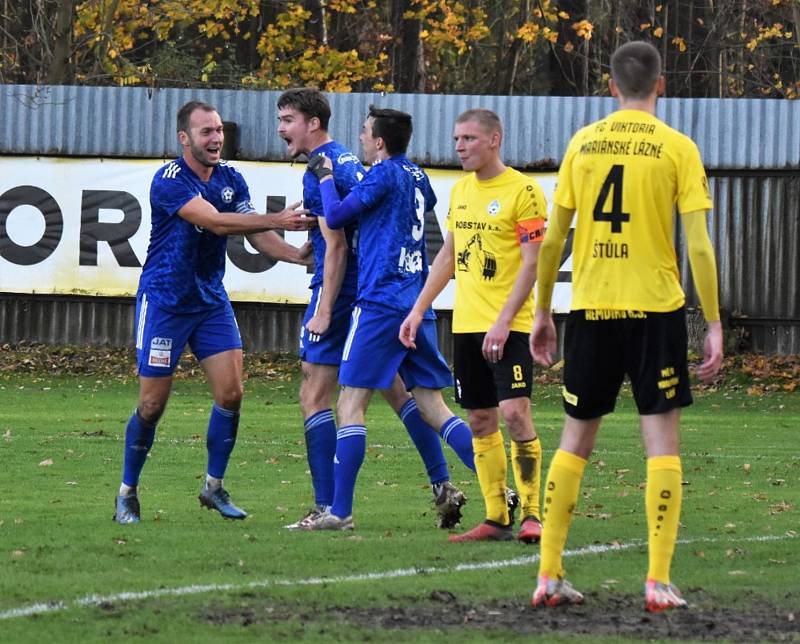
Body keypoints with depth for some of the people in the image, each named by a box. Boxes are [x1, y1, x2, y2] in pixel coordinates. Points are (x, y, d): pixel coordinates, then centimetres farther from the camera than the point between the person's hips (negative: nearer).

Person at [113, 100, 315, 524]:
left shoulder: (231, 180, 4)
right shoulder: (169, 181, -18)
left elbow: (254, 232, 3)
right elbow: (216, 222, -29)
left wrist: (296, 254, -16)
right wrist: (277, 221, -34)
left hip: (211, 299, 6)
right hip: (164, 300, -6)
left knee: (230, 393, -6)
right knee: (152, 404, -3)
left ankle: (214, 486, 10)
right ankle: (127, 495, 12)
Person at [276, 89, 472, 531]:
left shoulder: (321, 173, -13)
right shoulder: (349, 162, 15)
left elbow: (336, 246, -18)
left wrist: (323, 312, -18)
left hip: (341, 294, -9)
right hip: (377, 291, 9)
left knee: (314, 397, -4)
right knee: (396, 391, 13)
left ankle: (327, 507, -7)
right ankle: (442, 486, 8)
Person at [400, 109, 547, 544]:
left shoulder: (522, 191, -9)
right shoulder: (460, 191, 14)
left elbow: (532, 262, -13)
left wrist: (504, 321, -20)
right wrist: (418, 309, 17)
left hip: (508, 327, -7)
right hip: (466, 325, 7)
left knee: (514, 413, -14)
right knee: (480, 421, 6)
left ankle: (530, 514, -8)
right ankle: (496, 519, 11)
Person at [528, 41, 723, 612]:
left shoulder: (581, 144, 5)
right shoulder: (677, 148, -4)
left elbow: (553, 239, 7)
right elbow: (699, 246, -8)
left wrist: (543, 313, 17)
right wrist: (715, 324, -3)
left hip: (590, 308, 3)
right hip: (656, 308, -3)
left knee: (575, 441, 12)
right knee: (662, 442, 2)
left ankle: (549, 575, 10)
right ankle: (659, 582, -5)